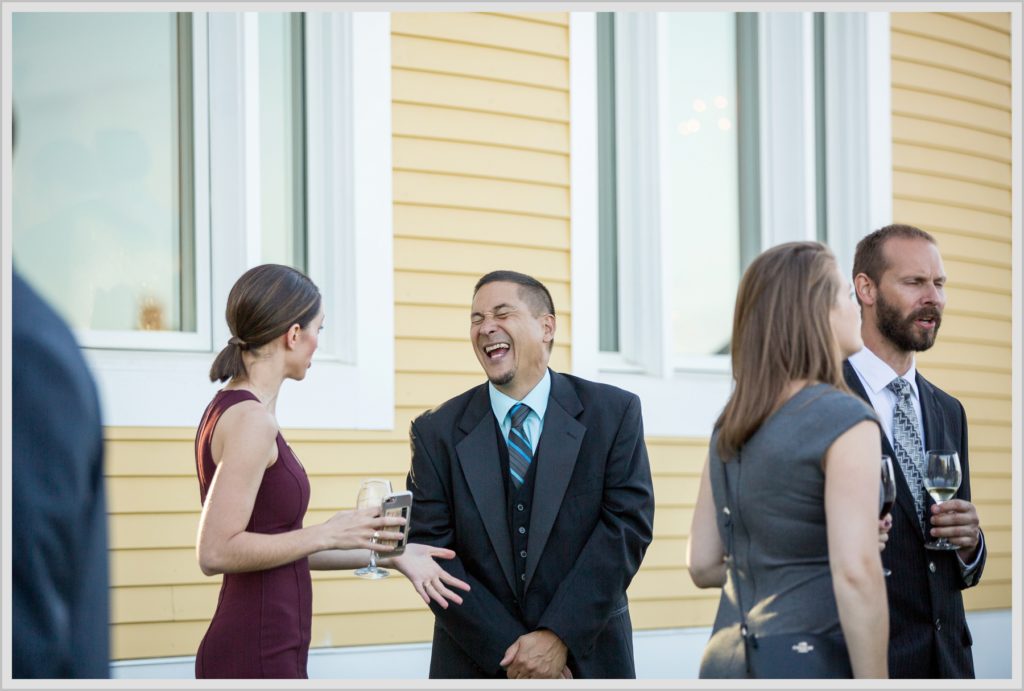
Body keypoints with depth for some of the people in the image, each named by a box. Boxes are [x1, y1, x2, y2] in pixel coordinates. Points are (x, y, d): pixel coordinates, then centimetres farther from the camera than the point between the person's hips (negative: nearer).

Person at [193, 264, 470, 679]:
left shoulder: (232, 409, 13)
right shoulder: (251, 419, -14)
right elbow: (216, 552, -21)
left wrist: (387, 554, 16)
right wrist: (329, 534, -15)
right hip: (257, 658, -9)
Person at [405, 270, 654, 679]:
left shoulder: (614, 413, 0)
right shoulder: (437, 432, 2)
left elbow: (628, 523, -7)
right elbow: (431, 549, -4)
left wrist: (560, 636, -15)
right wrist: (507, 650, -12)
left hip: (587, 659, -1)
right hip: (477, 666, 1)